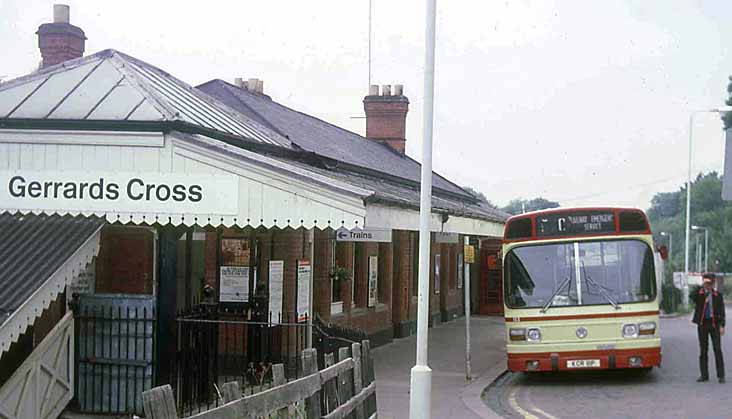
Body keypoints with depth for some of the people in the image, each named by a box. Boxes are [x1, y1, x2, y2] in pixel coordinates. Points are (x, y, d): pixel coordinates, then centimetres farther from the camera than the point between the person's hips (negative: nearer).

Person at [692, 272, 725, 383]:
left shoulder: (717, 295, 3)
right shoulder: (698, 293, 3)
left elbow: (722, 310, 1)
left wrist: (722, 325, -8)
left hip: (714, 324, -1)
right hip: (702, 324, 1)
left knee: (717, 349, -3)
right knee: (703, 350, 6)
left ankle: (721, 375, 2)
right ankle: (704, 375, 13)